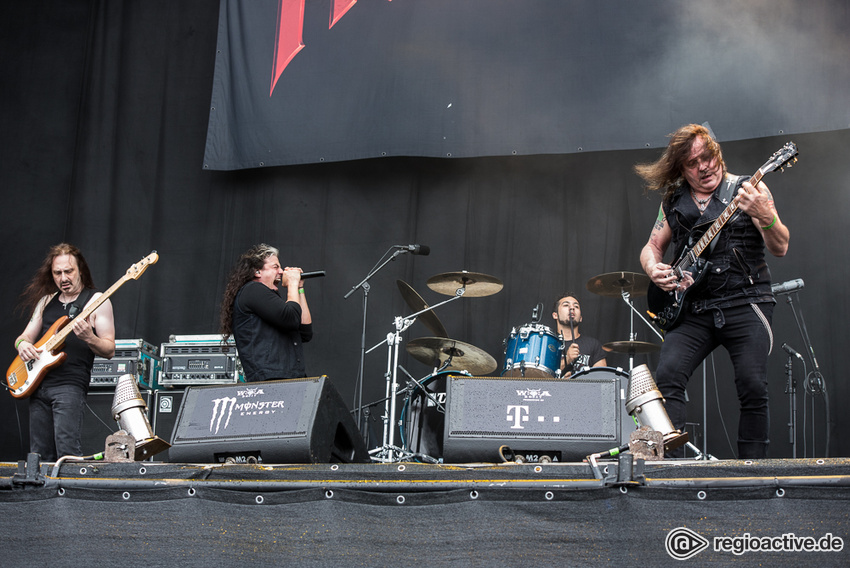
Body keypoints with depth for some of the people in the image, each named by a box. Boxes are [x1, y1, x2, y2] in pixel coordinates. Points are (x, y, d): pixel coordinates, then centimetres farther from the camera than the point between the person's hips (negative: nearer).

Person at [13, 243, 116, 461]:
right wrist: (22, 344, -1)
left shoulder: (96, 301, 1)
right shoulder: (45, 301, 18)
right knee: (39, 456, 5)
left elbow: (109, 350, -3)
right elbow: (24, 336, 23)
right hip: (38, 384, 6)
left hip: (70, 386, -6)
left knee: (68, 455, -17)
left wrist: (88, 338, -23)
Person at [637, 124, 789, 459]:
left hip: (745, 304, -3)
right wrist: (655, 270, -1)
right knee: (667, 377, -15)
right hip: (692, 311, 3)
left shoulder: (748, 190, 2)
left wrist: (765, 216, -29)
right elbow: (652, 247, 23)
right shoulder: (673, 202, 13)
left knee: (753, 388, -13)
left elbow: (780, 248, -8)